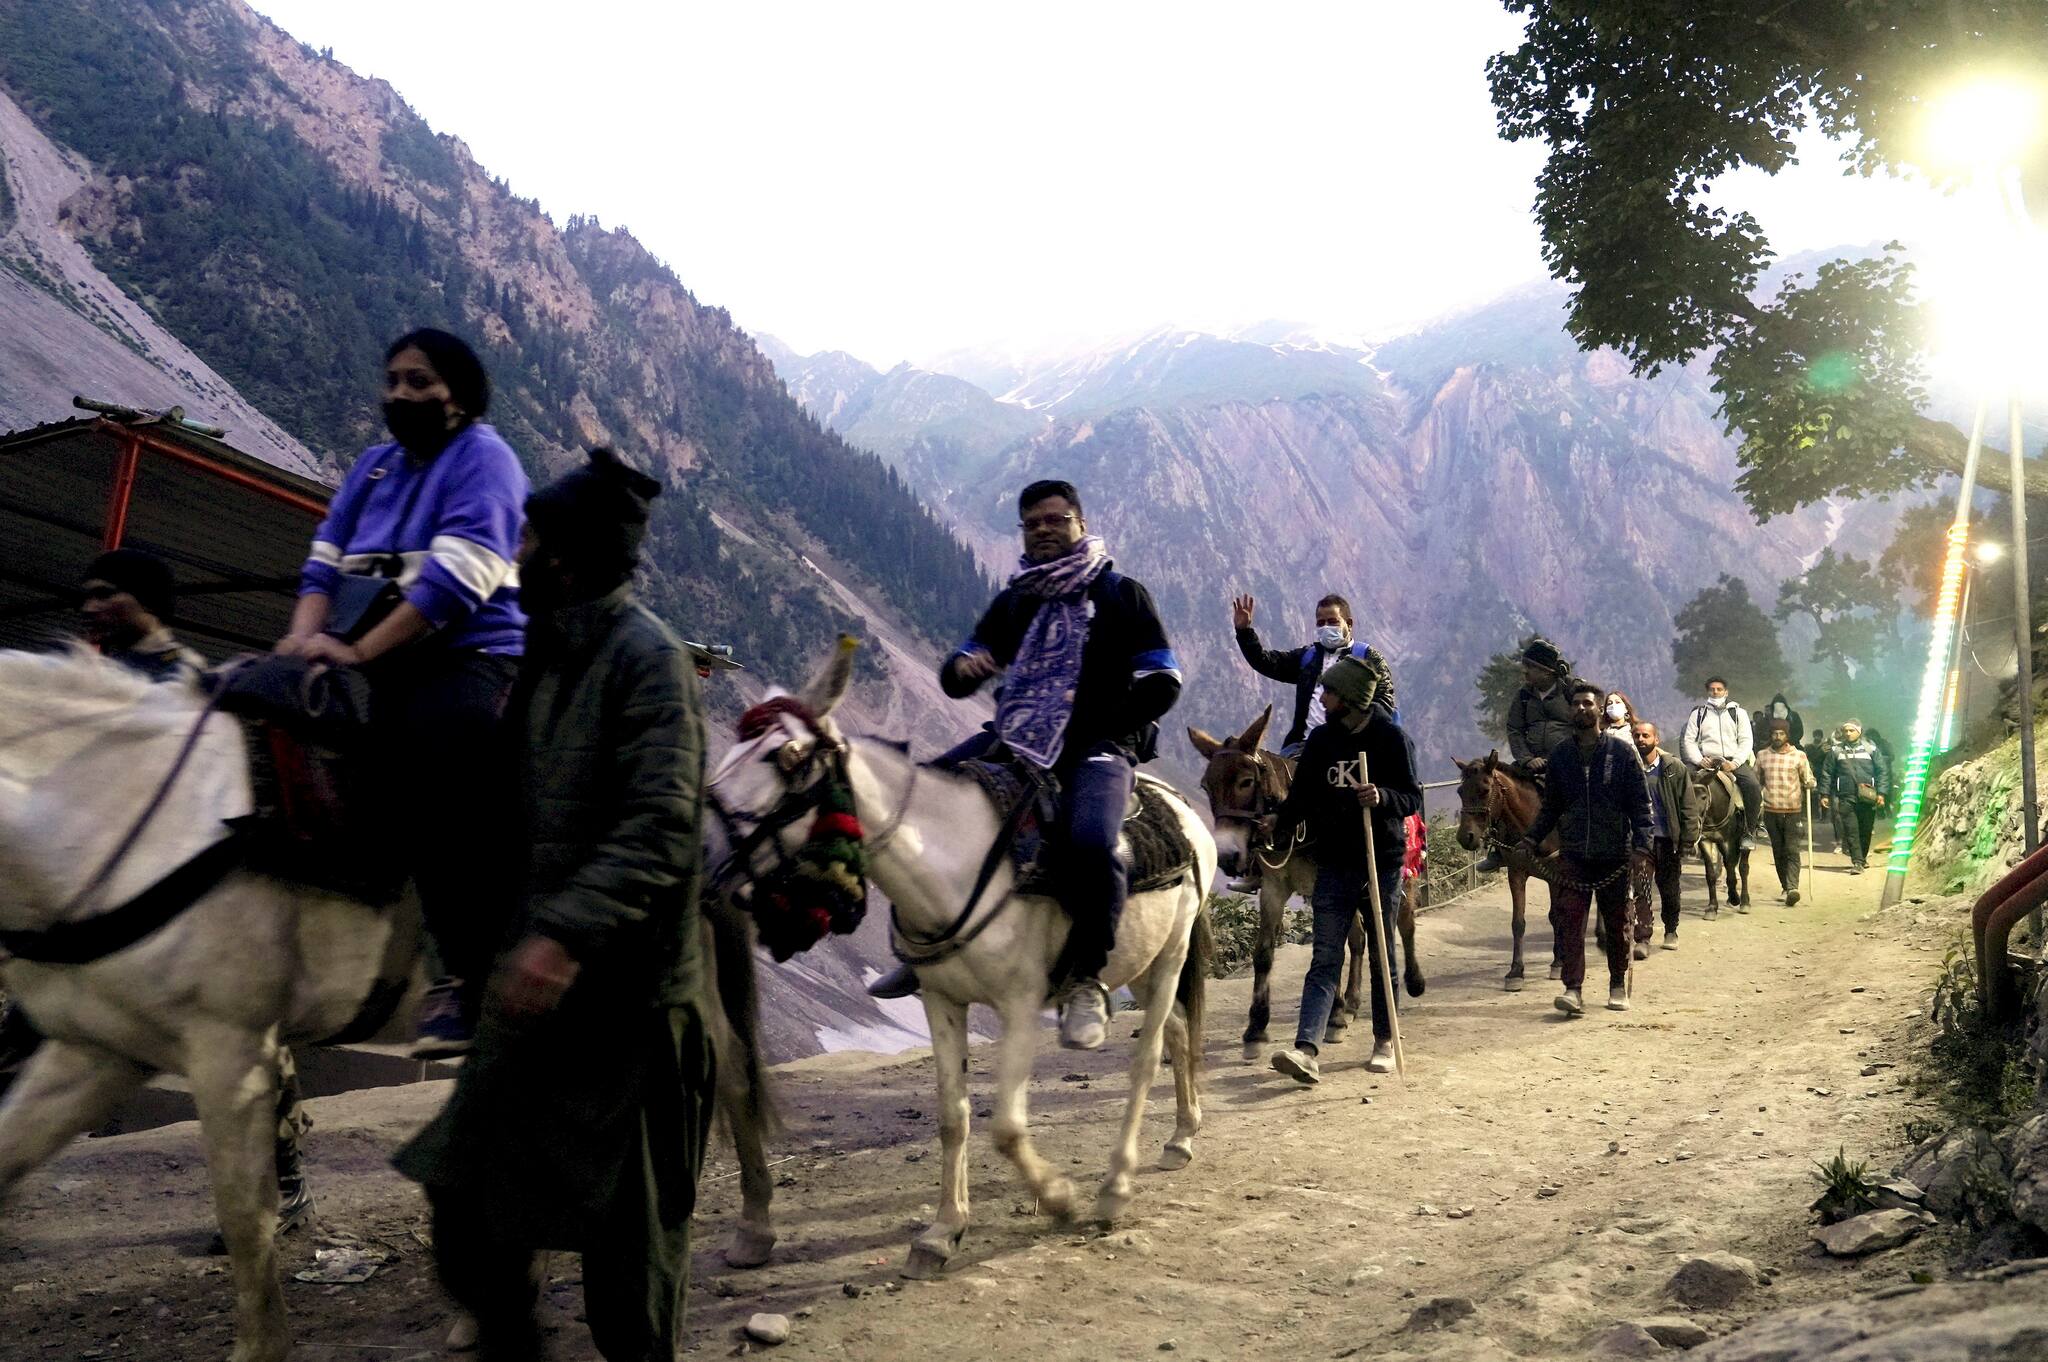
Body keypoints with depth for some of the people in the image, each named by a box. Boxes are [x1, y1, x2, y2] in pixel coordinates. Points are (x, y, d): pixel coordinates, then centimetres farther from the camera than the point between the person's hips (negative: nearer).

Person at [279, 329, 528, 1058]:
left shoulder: (482, 457, -2)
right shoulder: (374, 465, 21)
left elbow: (457, 576, -15)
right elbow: (326, 559, 14)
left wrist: (358, 650, -19)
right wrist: (306, 634, -8)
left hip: (469, 659, -8)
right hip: (381, 667, 8)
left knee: (431, 779, -25)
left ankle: (468, 976, -16)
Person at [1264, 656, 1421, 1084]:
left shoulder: (1391, 737, -7)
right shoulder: (1320, 738, 5)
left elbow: (1413, 799, -9)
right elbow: (1302, 795, 11)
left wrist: (1382, 797, -28)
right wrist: (1278, 825, -2)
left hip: (1381, 861, -3)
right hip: (1333, 863, 3)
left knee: (1381, 955, 12)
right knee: (1325, 957, -4)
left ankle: (1385, 1041, 27)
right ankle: (1306, 1050, -14)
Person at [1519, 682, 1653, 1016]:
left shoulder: (1622, 752, -1)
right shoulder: (1560, 755, 7)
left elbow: (1641, 803, -2)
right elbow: (1551, 806, 12)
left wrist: (1641, 842, -14)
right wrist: (1533, 837, -1)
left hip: (1614, 854, -1)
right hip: (1573, 854, 1)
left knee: (1617, 923, 10)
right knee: (1569, 920, -9)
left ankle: (1618, 985, 26)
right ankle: (1573, 989, -11)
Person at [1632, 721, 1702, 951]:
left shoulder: (1674, 768, -3)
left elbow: (1688, 806, -3)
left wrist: (1687, 841, -9)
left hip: (1667, 839, 0)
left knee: (1669, 888, 13)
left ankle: (1671, 931, 31)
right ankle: (1641, 937, -1)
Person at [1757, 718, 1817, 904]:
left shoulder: (1799, 756, 0)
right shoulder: (1762, 756, 6)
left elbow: (1808, 781, 5)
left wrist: (1810, 783, -18)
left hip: (1793, 811, -3)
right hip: (1771, 811, 3)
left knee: (1792, 850, -11)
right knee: (1778, 851, 10)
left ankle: (1792, 888, -20)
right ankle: (1785, 886, 23)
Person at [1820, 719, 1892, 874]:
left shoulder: (1870, 748, 4)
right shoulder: (1836, 750, 5)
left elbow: (1882, 771, 3)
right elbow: (1827, 773, 7)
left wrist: (1881, 793, -4)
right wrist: (1825, 794, 3)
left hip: (1867, 797, 0)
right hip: (1846, 797, 0)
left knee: (1866, 830, 9)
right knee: (1851, 830, -7)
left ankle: (1862, 858, 26)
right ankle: (1857, 862, -5)